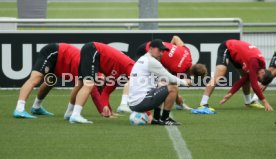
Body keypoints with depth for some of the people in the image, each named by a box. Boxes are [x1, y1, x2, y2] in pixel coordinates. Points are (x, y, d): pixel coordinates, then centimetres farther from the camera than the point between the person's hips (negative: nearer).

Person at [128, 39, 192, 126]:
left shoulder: (142, 60, 22)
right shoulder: (151, 61, -7)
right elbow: (169, 78, -6)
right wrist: (183, 82, 10)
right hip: (140, 102, -10)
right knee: (173, 88, -9)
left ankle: (156, 118, 22)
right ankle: (164, 119, -1)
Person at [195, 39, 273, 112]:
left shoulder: (260, 62, -7)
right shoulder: (254, 62, -32)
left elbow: (244, 79, -3)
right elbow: (254, 85, -32)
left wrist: (230, 94, -9)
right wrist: (265, 102, -30)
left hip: (236, 53, 9)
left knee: (247, 77, 11)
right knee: (218, 77, -25)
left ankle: (248, 102, 33)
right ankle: (203, 104, -30)